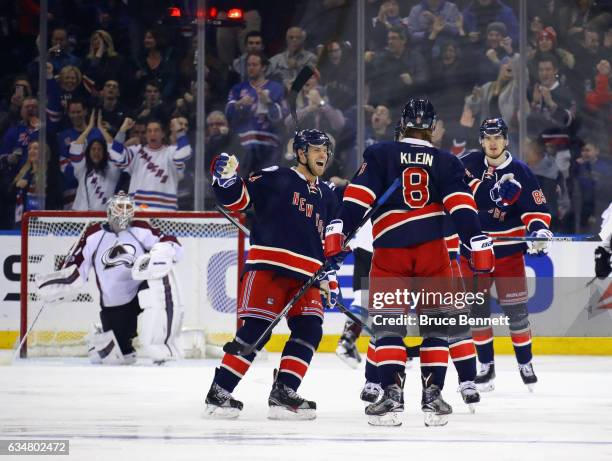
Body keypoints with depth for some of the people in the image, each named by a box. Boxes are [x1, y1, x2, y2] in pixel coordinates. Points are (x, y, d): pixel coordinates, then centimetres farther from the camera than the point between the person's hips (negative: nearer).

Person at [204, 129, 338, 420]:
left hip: (305, 276, 7)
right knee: (256, 329, -14)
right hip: (268, 266, -7)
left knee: (309, 329, -5)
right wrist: (226, 177, -25)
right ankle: (218, 393, -9)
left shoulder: (327, 196, 20)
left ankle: (283, 393, 0)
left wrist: (330, 279, 22)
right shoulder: (275, 178, 0)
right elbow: (236, 199, -5)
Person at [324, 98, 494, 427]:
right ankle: (432, 395, 4)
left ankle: (392, 394, -8)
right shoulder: (446, 163, 11)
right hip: (433, 250, 1)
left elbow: (356, 199, -2)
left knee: (388, 324, 3)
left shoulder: (379, 155, 8)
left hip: (389, 250, -1)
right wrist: (482, 255, -2)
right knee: (436, 325, 10)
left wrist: (335, 237, -4)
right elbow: (463, 210, 1)